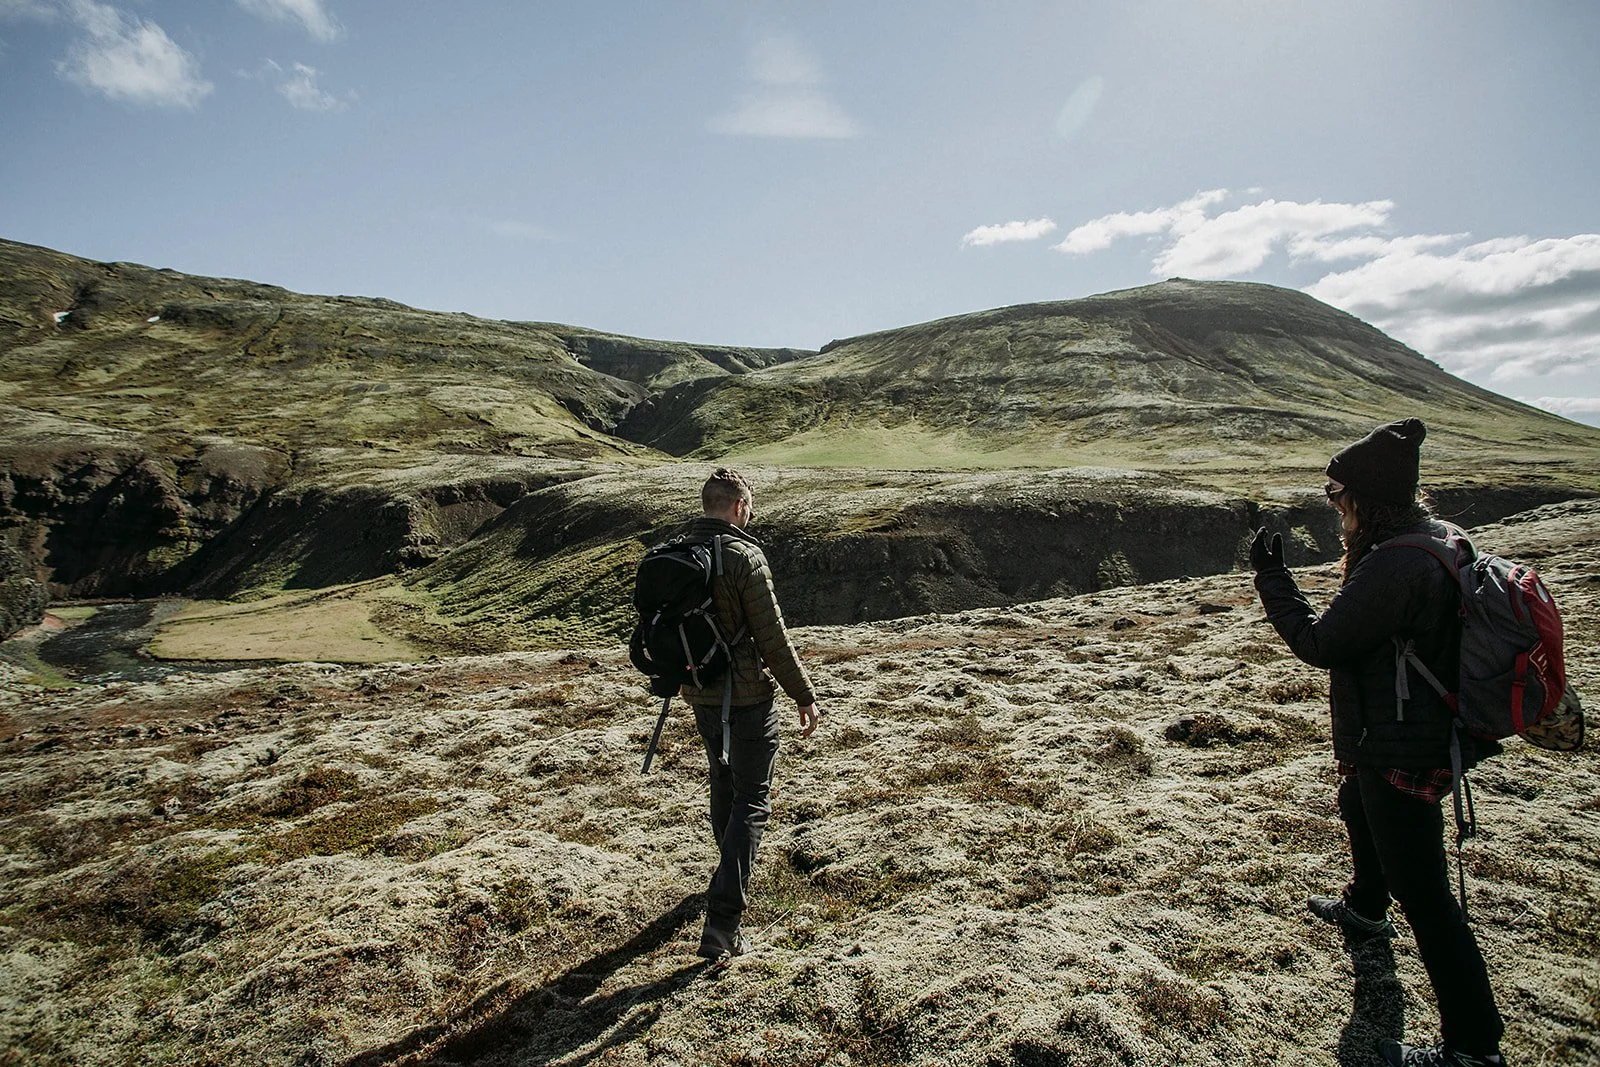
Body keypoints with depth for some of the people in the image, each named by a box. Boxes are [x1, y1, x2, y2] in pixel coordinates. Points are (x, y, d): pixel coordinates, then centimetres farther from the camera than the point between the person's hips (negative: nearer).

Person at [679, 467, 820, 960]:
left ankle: (733, 867, 47)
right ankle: (722, 921, -4)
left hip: (700, 696, 7)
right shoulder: (743, 556, -19)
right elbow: (772, 637, -18)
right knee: (751, 801, 1)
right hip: (747, 697, -7)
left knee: (723, 782, 26)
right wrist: (804, 697, -9)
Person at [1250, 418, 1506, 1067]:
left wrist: (1270, 576, -14)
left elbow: (1319, 643, -23)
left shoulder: (1394, 565, -29)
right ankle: (1365, 910, 60)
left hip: (1401, 754, -11)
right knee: (1358, 808, 34)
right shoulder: (1438, 543, 3)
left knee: (1421, 892, -1)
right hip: (1427, 736, 11)